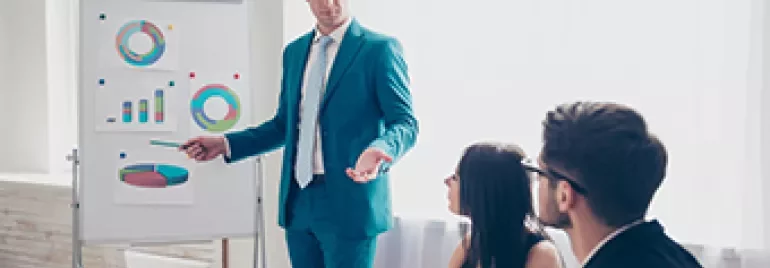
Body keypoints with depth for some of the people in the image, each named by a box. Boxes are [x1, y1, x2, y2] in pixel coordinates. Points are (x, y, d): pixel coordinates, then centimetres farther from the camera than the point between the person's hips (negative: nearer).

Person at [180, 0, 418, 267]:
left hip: (348, 204, -6)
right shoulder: (294, 52, 14)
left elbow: (405, 123, -9)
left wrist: (379, 150, -30)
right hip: (298, 202, 6)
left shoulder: (380, 48, -5)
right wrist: (226, 144, 9)